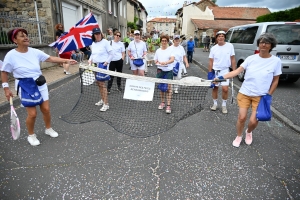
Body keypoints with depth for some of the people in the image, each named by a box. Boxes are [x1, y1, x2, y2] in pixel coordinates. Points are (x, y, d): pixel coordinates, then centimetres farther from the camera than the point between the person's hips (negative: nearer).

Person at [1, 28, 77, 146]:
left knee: (46, 109, 7)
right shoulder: (11, 55, -12)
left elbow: (50, 58, 0)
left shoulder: (35, 52, -3)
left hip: (40, 84, 4)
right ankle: (31, 135, 22)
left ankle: (48, 129, 32)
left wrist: (66, 60, -7)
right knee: (32, 113, -3)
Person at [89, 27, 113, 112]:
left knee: (102, 83, -10)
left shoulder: (105, 42, -10)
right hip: (95, 65, 7)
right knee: (98, 83, 13)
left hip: (103, 65, -7)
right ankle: (102, 100, 29)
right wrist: (90, 60, 4)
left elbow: (111, 53, -9)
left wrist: (107, 62, -16)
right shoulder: (93, 44, 10)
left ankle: (106, 104, -6)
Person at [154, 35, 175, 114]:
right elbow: (155, 60, 14)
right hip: (160, 71, 4)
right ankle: (162, 102, 24)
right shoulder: (158, 50, 11)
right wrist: (158, 63, -8)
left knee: (168, 87, -7)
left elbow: (172, 59, -15)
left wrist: (166, 62, -34)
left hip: (168, 71, -3)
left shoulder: (171, 49, -1)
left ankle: (168, 105, -5)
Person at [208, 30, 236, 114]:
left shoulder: (230, 46, -5)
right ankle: (215, 103, 29)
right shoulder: (213, 48, -1)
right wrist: (210, 72, -1)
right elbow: (211, 61, 3)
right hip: (215, 71, 2)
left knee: (225, 89, -8)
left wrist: (234, 70, -1)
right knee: (215, 87, 11)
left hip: (225, 70, -2)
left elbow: (232, 59, 1)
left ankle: (224, 105, 14)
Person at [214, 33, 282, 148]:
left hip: (261, 96, -1)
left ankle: (249, 132, 33)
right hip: (244, 93, 1)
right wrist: (221, 77, -19)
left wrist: (268, 96, -3)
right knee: (241, 117, 0)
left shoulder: (276, 61, -5)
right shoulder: (251, 58, -3)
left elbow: (275, 81, 2)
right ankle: (239, 136, 28)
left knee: (253, 121, -3)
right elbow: (237, 71, -8)